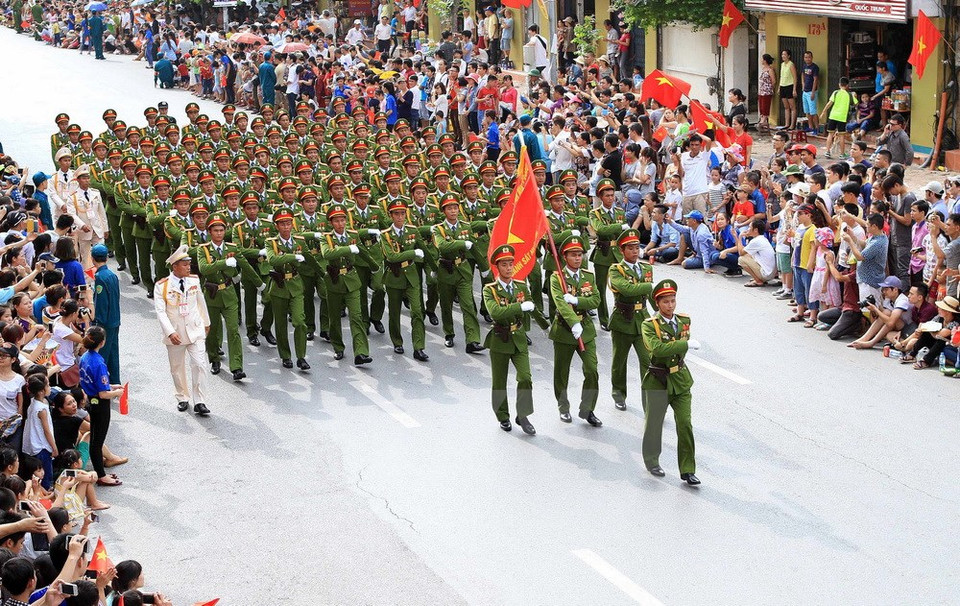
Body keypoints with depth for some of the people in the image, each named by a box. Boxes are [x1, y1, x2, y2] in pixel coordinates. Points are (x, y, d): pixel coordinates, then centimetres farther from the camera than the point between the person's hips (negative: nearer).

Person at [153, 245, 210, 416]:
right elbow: (160, 311, -16)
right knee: (177, 368, 11)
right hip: (175, 334, -2)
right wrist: (170, 332, -26)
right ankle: (182, 398, 29)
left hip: (195, 330, 2)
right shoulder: (162, 286, -12)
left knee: (198, 365, -6)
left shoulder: (194, 280, 0)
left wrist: (206, 323, 23)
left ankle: (199, 402, -1)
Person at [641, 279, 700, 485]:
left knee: (685, 425, -4)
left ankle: (687, 470, 2)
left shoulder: (684, 321, 4)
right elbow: (657, 348, -30)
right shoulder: (649, 325, -13)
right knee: (654, 424, 11)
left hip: (681, 381, 3)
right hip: (658, 383, -3)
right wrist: (687, 344, -29)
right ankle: (652, 462, 34)